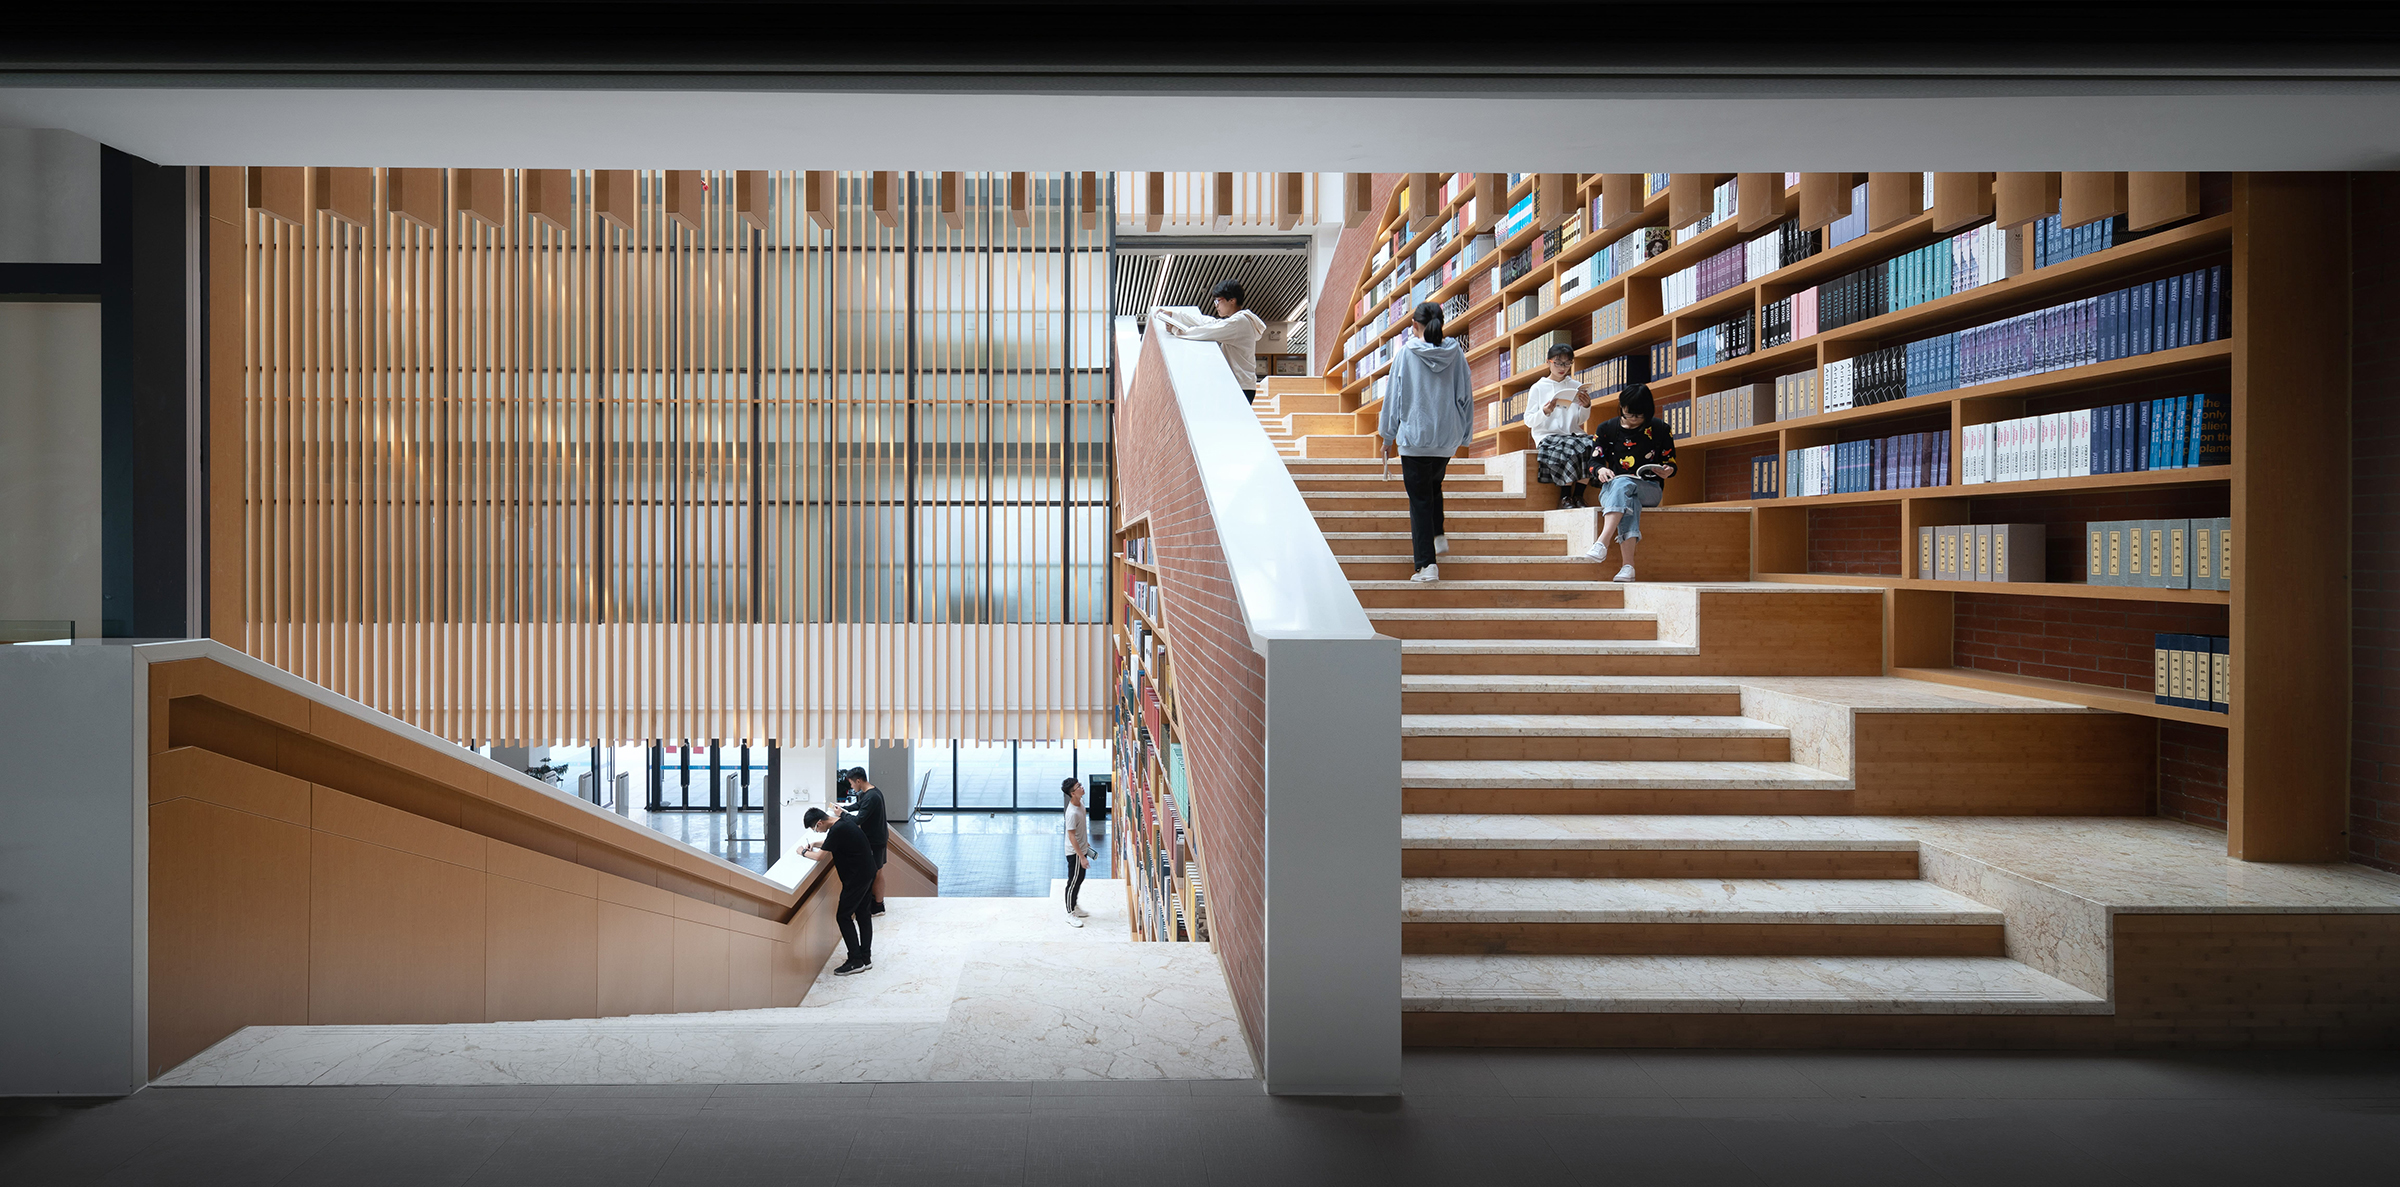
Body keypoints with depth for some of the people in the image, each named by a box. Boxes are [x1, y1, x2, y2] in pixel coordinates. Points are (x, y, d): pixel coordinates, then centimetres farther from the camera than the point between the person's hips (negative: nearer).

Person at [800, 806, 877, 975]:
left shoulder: (837, 830, -22)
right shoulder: (845, 821, 8)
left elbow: (820, 856, -17)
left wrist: (804, 852, 0)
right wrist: (816, 844, 14)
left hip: (857, 877, -10)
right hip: (867, 872, 10)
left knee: (843, 916, -3)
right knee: (862, 913, 15)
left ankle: (856, 961, -2)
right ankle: (866, 958, 19)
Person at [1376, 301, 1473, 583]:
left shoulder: (1406, 354, -6)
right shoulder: (1455, 353, 1)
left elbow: (1393, 396, -3)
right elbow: (1465, 396, 5)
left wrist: (1387, 438, 5)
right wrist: (1463, 434, 16)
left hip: (1414, 436, -3)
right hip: (1447, 438, 3)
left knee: (1419, 498, 0)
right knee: (1434, 486, 29)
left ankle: (1426, 564, -4)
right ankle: (1438, 536, 21)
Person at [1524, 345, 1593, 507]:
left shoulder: (1576, 387, 17)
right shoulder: (1538, 388, 7)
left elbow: (1580, 421, 18)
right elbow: (1528, 421, 3)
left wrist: (1586, 407, -2)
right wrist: (1544, 412, -16)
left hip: (1573, 434, 3)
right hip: (1548, 436, -3)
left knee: (1591, 446, -31)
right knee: (1569, 450, -36)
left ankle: (1578, 494, -19)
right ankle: (1565, 497, -22)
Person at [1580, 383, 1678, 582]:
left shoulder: (1660, 429, 7)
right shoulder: (1607, 429, 9)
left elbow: (1671, 462, 11)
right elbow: (1594, 461, 8)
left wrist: (1668, 471, -13)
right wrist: (1600, 470, -16)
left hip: (1650, 489, -1)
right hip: (1611, 488, 1)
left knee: (1623, 484, -37)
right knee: (1627, 499, -38)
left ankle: (1602, 544, -54)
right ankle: (1628, 565, -53)